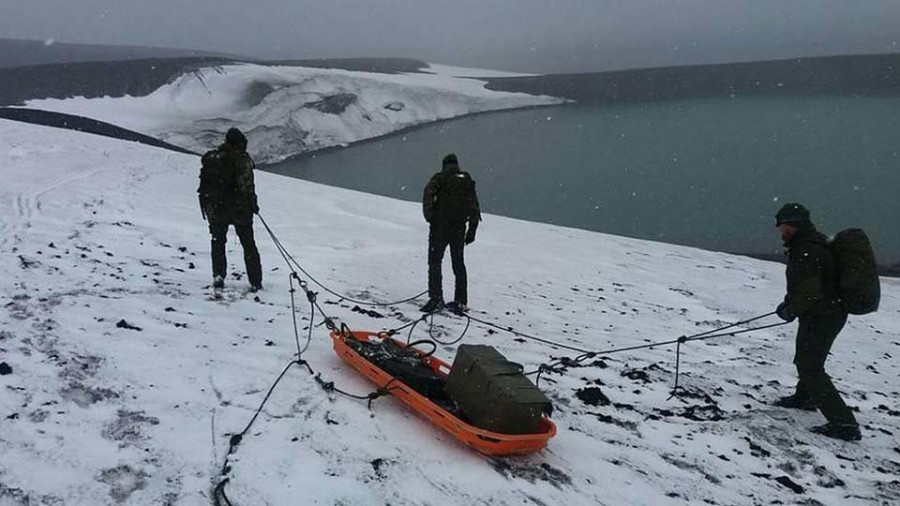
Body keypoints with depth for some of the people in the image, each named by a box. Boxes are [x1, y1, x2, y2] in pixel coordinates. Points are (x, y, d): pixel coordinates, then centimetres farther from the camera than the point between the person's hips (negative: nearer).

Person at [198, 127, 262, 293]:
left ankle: (218, 276, 6)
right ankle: (255, 282, 8)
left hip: (215, 208, 3)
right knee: (248, 245, 7)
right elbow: (246, 185, -17)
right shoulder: (242, 159, -11)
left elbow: (204, 182, 10)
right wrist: (252, 203, -6)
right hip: (239, 208, -3)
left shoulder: (210, 157, 6)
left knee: (217, 241, 18)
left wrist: (205, 204, 17)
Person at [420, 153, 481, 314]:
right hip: (459, 228, 4)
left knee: (435, 262, 1)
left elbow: (428, 196, -16)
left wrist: (429, 215, -23)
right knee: (458, 264, 14)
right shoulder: (468, 181, 13)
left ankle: (436, 299, -9)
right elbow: (475, 207, 11)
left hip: (440, 227, -4)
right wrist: (472, 230, 13)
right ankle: (460, 302, 14)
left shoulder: (438, 179, 3)